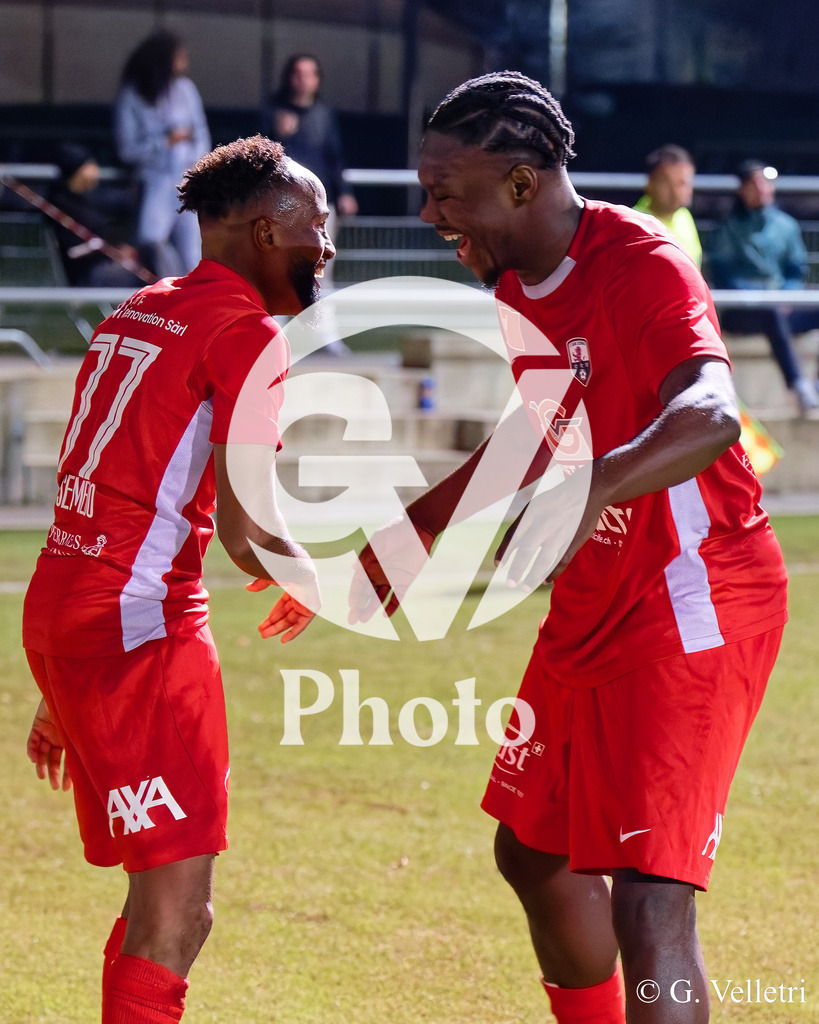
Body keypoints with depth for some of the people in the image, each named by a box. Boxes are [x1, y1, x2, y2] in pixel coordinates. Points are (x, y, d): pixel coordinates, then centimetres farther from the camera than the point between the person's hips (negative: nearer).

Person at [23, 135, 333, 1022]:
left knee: (161, 899, 17)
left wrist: (60, 694, 26)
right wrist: (309, 583, 5)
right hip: (137, 622, -9)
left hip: (58, 610, 9)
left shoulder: (135, 313, 18)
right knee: (175, 913, -8)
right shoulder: (246, 333, -9)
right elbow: (246, 532, -17)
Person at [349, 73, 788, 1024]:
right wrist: (390, 552, 26)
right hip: (588, 616, 10)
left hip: (695, 605, -10)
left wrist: (592, 486, -57)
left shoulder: (642, 265, -21)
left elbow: (710, 414, -41)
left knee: (649, 908, -16)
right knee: (536, 853, 21)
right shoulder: (512, 288, 7)